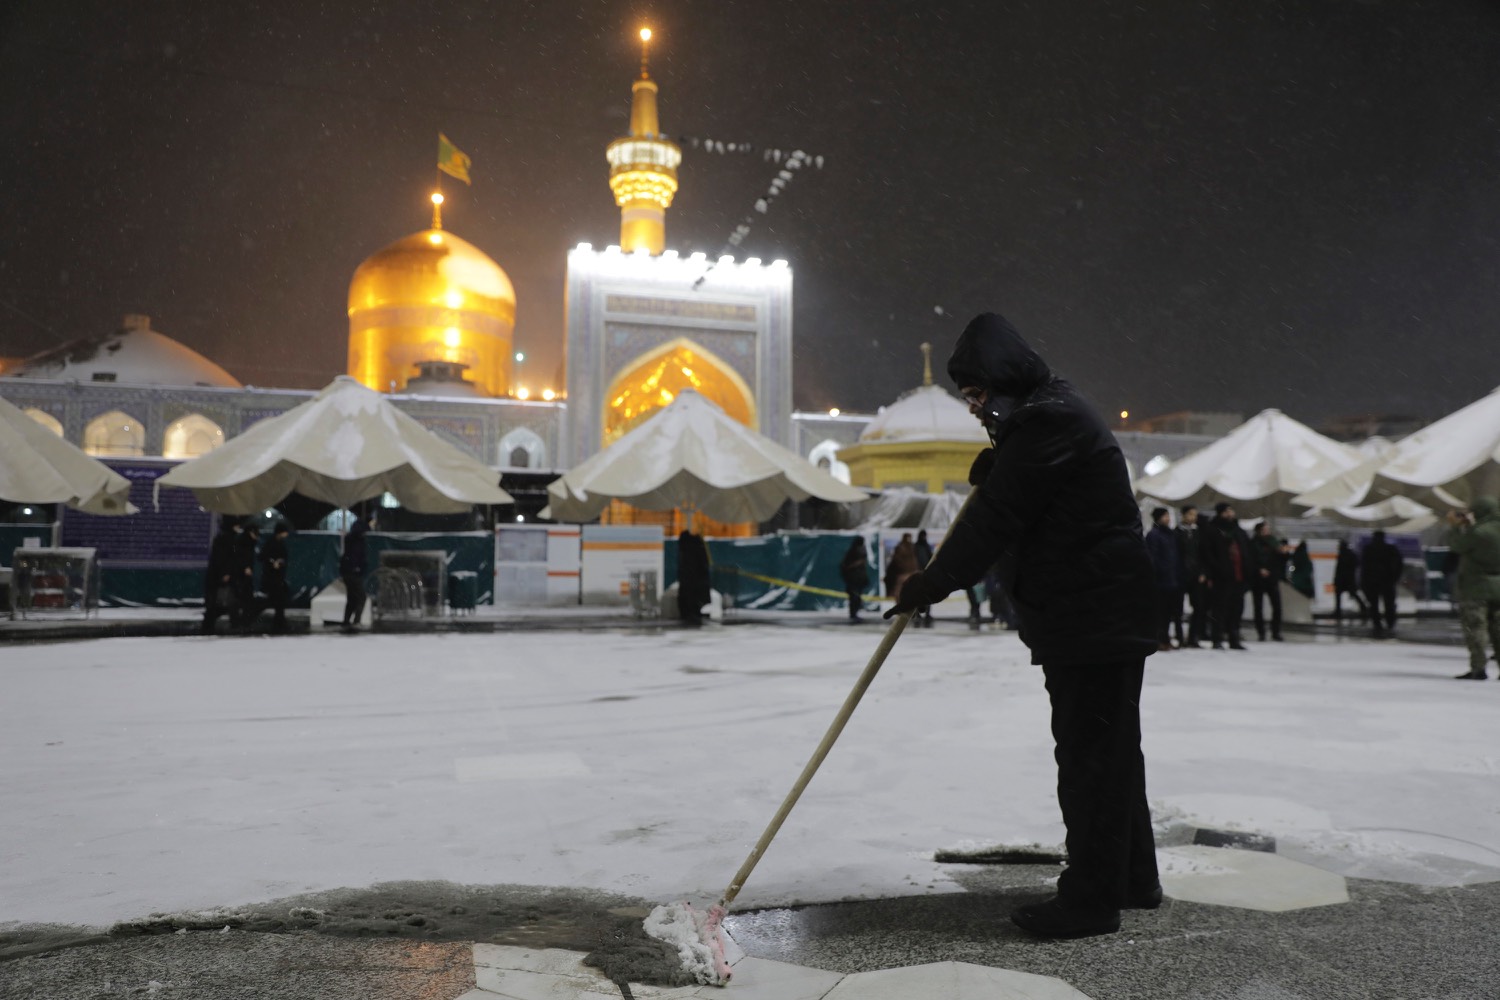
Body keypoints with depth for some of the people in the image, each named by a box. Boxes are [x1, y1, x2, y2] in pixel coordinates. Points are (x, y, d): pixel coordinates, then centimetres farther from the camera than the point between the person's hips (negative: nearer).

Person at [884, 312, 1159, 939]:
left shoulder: (1049, 420, -18)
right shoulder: (1043, 414, 16)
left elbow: (995, 519, -19)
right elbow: (1011, 496, 23)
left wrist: (932, 584, -12)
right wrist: (991, 470, 2)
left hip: (1095, 621, -11)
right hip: (1091, 617, 11)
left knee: (1090, 754, -3)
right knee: (1109, 751, 18)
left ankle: (1092, 898, 8)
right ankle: (1132, 879, 32)